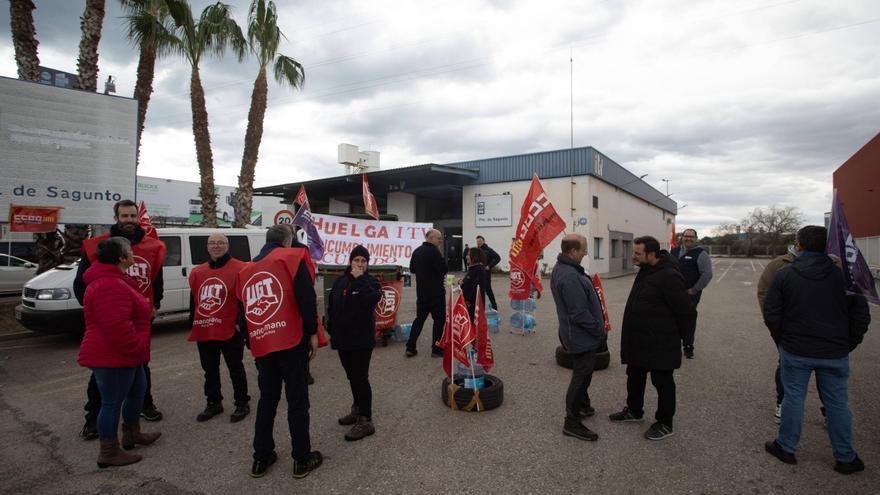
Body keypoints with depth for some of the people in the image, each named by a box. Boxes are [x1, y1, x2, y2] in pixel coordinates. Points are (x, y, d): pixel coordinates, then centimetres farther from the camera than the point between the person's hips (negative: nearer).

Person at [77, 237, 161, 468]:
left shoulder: (113, 280, 12)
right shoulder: (111, 287, -26)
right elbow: (117, 327, -30)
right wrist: (138, 348, -21)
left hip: (124, 355, 11)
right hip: (113, 358, -11)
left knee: (137, 391, 23)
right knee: (112, 402, 2)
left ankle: (132, 434, 39)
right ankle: (108, 453, 16)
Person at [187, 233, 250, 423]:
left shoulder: (240, 269, -9)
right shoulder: (197, 272, 11)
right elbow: (193, 300, 18)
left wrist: (240, 322, -13)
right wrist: (193, 325, 19)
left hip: (230, 331, -6)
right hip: (204, 331, 6)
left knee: (235, 369, 6)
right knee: (210, 370, 18)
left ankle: (242, 403, 20)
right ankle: (213, 403, 33)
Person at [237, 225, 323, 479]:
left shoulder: (246, 271, 18)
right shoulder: (292, 257, 0)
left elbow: (243, 310, 21)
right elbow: (306, 298, -11)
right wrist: (312, 333, -6)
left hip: (261, 344, 5)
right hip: (291, 340, -5)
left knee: (267, 399, 18)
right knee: (297, 399, 4)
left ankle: (261, 458, 24)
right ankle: (302, 459, 11)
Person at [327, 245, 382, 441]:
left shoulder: (370, 282, -5)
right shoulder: (340, 282, 7)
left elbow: (372, 299, -26)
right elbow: (331, 308, 13)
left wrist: (359, 279, -22)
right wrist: (331, 331, 10)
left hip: (362, 338, -5)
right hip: (343, 338, 6)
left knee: (360, 378, -5)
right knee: (352, 377, 18)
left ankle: (365, 420, 3)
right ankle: (357, 409, 35)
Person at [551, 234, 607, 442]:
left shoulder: (562, 269, 6)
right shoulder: (570, 277, -29)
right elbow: (579, 313, -29)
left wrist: (597, 327, 15)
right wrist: (600, 331, -16)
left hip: (577, 334, 11)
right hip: (582, 336, -11)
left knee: (584, 372, 26)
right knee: (581, 376, 1)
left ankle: (583, 405, 45)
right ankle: (572, 422, 14)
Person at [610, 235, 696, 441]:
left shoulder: (669, 277, -25)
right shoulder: (645, 271, 6)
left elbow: (686, 312, -21)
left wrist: (677, 336, -6)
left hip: (660, 345, -10)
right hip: (639, 341, 10)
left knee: (662, 382, 8)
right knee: (634, 377, 22)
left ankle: (665, 424, 25)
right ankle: (634, 410, 42)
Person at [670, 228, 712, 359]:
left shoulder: (700, 254, -6)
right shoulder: (674, 251, 11)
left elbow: (707, 274, -13)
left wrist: (694, 290, -13)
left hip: (690, 294, -5)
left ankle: (688, 348, 14)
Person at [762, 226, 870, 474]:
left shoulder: (784, 275, -9)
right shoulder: (843, 274, -3)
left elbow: (771, 314, -7)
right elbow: (861, 315, 1)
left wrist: (782, 341, 8)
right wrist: (848, 344, 12)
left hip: (795, 351, -2)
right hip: (835, 354, 2)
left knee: (793, 398, 10)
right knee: (837, 403, 13)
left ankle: (785, 447, 22)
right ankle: (845, 458, 26)